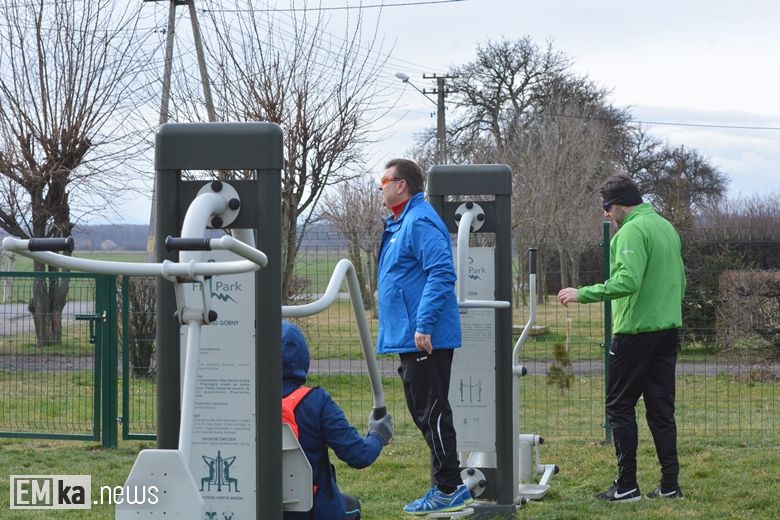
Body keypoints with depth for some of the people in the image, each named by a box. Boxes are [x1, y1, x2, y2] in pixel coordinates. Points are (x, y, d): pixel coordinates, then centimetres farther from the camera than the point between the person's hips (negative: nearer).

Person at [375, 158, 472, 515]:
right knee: (424, 412, 14)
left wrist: (423, 326, -26)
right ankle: (445, 485, 20)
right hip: (409, 337, 11)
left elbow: (442, 273, -23)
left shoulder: (420, 222, -15)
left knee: (431, 413, -7)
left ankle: (450, 489, -3)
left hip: (424, 340, -11)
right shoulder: (400, 223, 18)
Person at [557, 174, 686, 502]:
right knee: (661, 408, 11)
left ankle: (627, 485, -1)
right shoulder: (667, 228, 14)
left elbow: (627, 282, -25)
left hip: (636, 331, -8)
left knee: (620, 406, 1)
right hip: (667, 330, 8)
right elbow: (680, 280, 20)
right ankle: (670, 484, 10)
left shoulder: (632, 231, -15)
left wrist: (582, 294, -19)